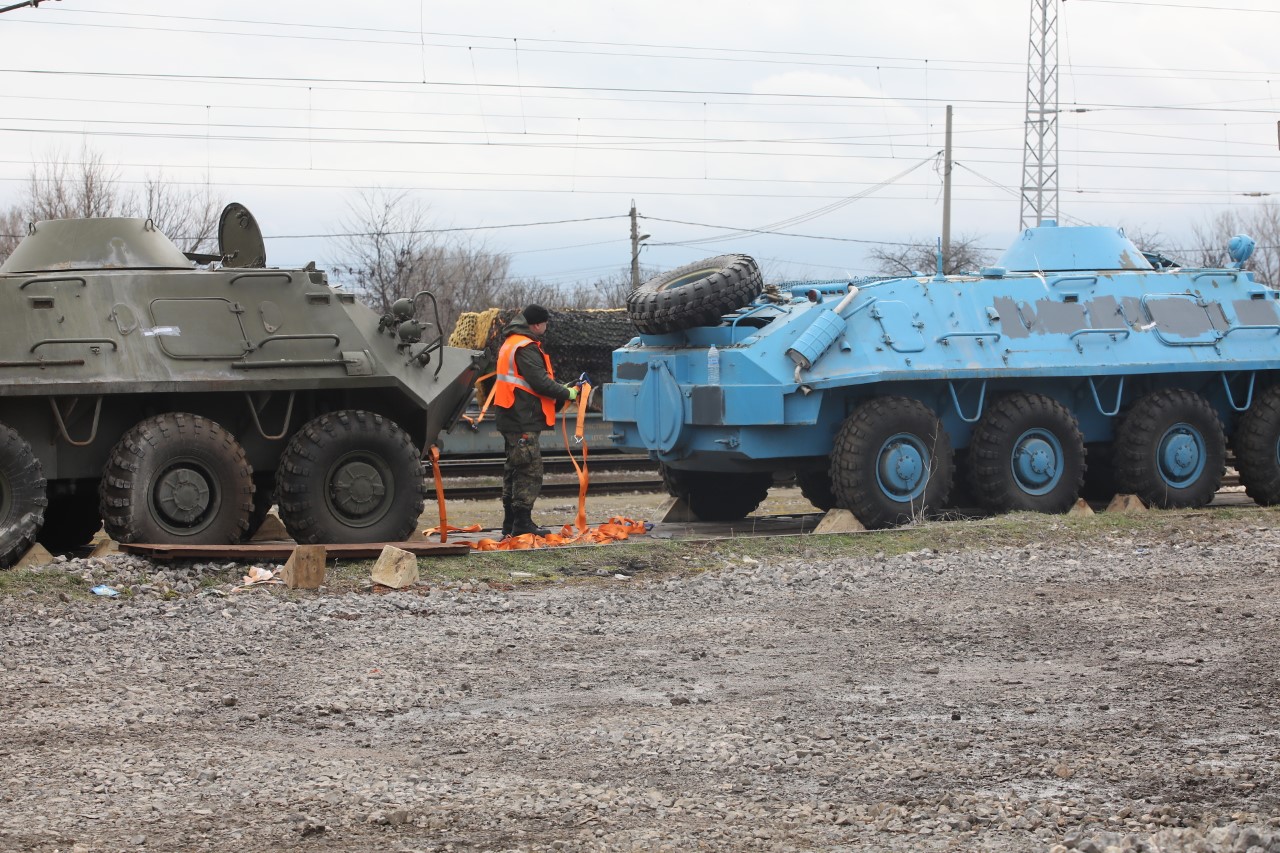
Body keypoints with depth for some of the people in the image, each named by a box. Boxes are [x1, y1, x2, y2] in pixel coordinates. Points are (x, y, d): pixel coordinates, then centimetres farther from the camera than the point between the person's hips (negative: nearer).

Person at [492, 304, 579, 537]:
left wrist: (560, 392, 13)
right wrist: (567, 394, -9)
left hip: (512, 420, 11)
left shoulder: (511, 344, 19)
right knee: (530, 470, -8)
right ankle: (522, 524, -9)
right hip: (524, 421, -11)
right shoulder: (526, 348, -15)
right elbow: (540, 382, -21)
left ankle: (510, 524, 19)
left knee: (514, 470, 15)